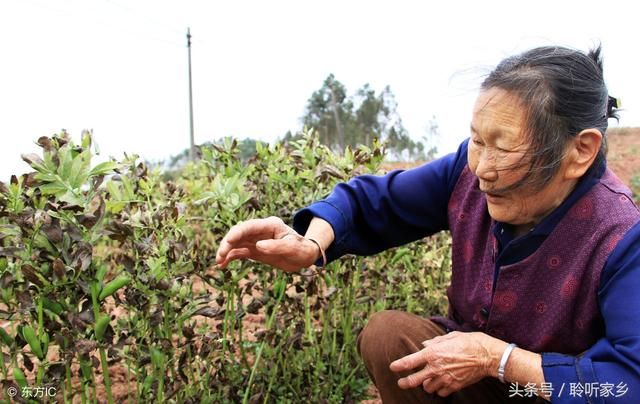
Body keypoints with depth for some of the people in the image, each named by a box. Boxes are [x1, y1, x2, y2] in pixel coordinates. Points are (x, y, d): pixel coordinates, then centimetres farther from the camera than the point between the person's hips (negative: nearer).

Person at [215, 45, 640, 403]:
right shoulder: (472, 170, -17)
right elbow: (374, 199, -7)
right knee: (385, 335, -21)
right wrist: (311, 245, -29)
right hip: (469, 350, 5)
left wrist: (496, 358, -35)